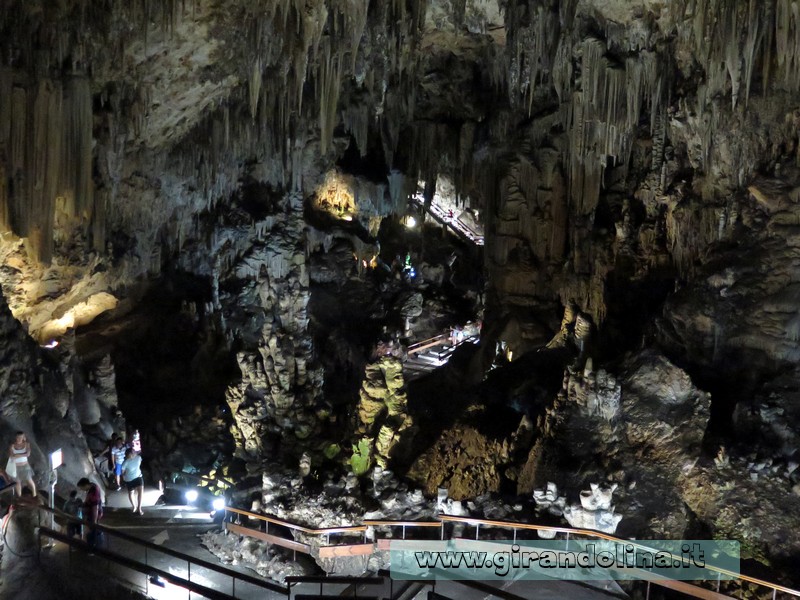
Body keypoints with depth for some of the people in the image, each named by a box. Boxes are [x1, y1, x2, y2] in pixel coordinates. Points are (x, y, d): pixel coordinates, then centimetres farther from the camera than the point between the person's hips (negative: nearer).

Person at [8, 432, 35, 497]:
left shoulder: (26, 444, -6)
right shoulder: (12, 446, -8)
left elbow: (28, 454, -19)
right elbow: (11, 456, -20)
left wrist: (17, 455, -19)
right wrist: (23, 454, -23)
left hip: (25, 466, 0)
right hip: (16, 467, 0)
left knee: (29, 481, 3)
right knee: (18, 482, 10)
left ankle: (34, 495, 19)